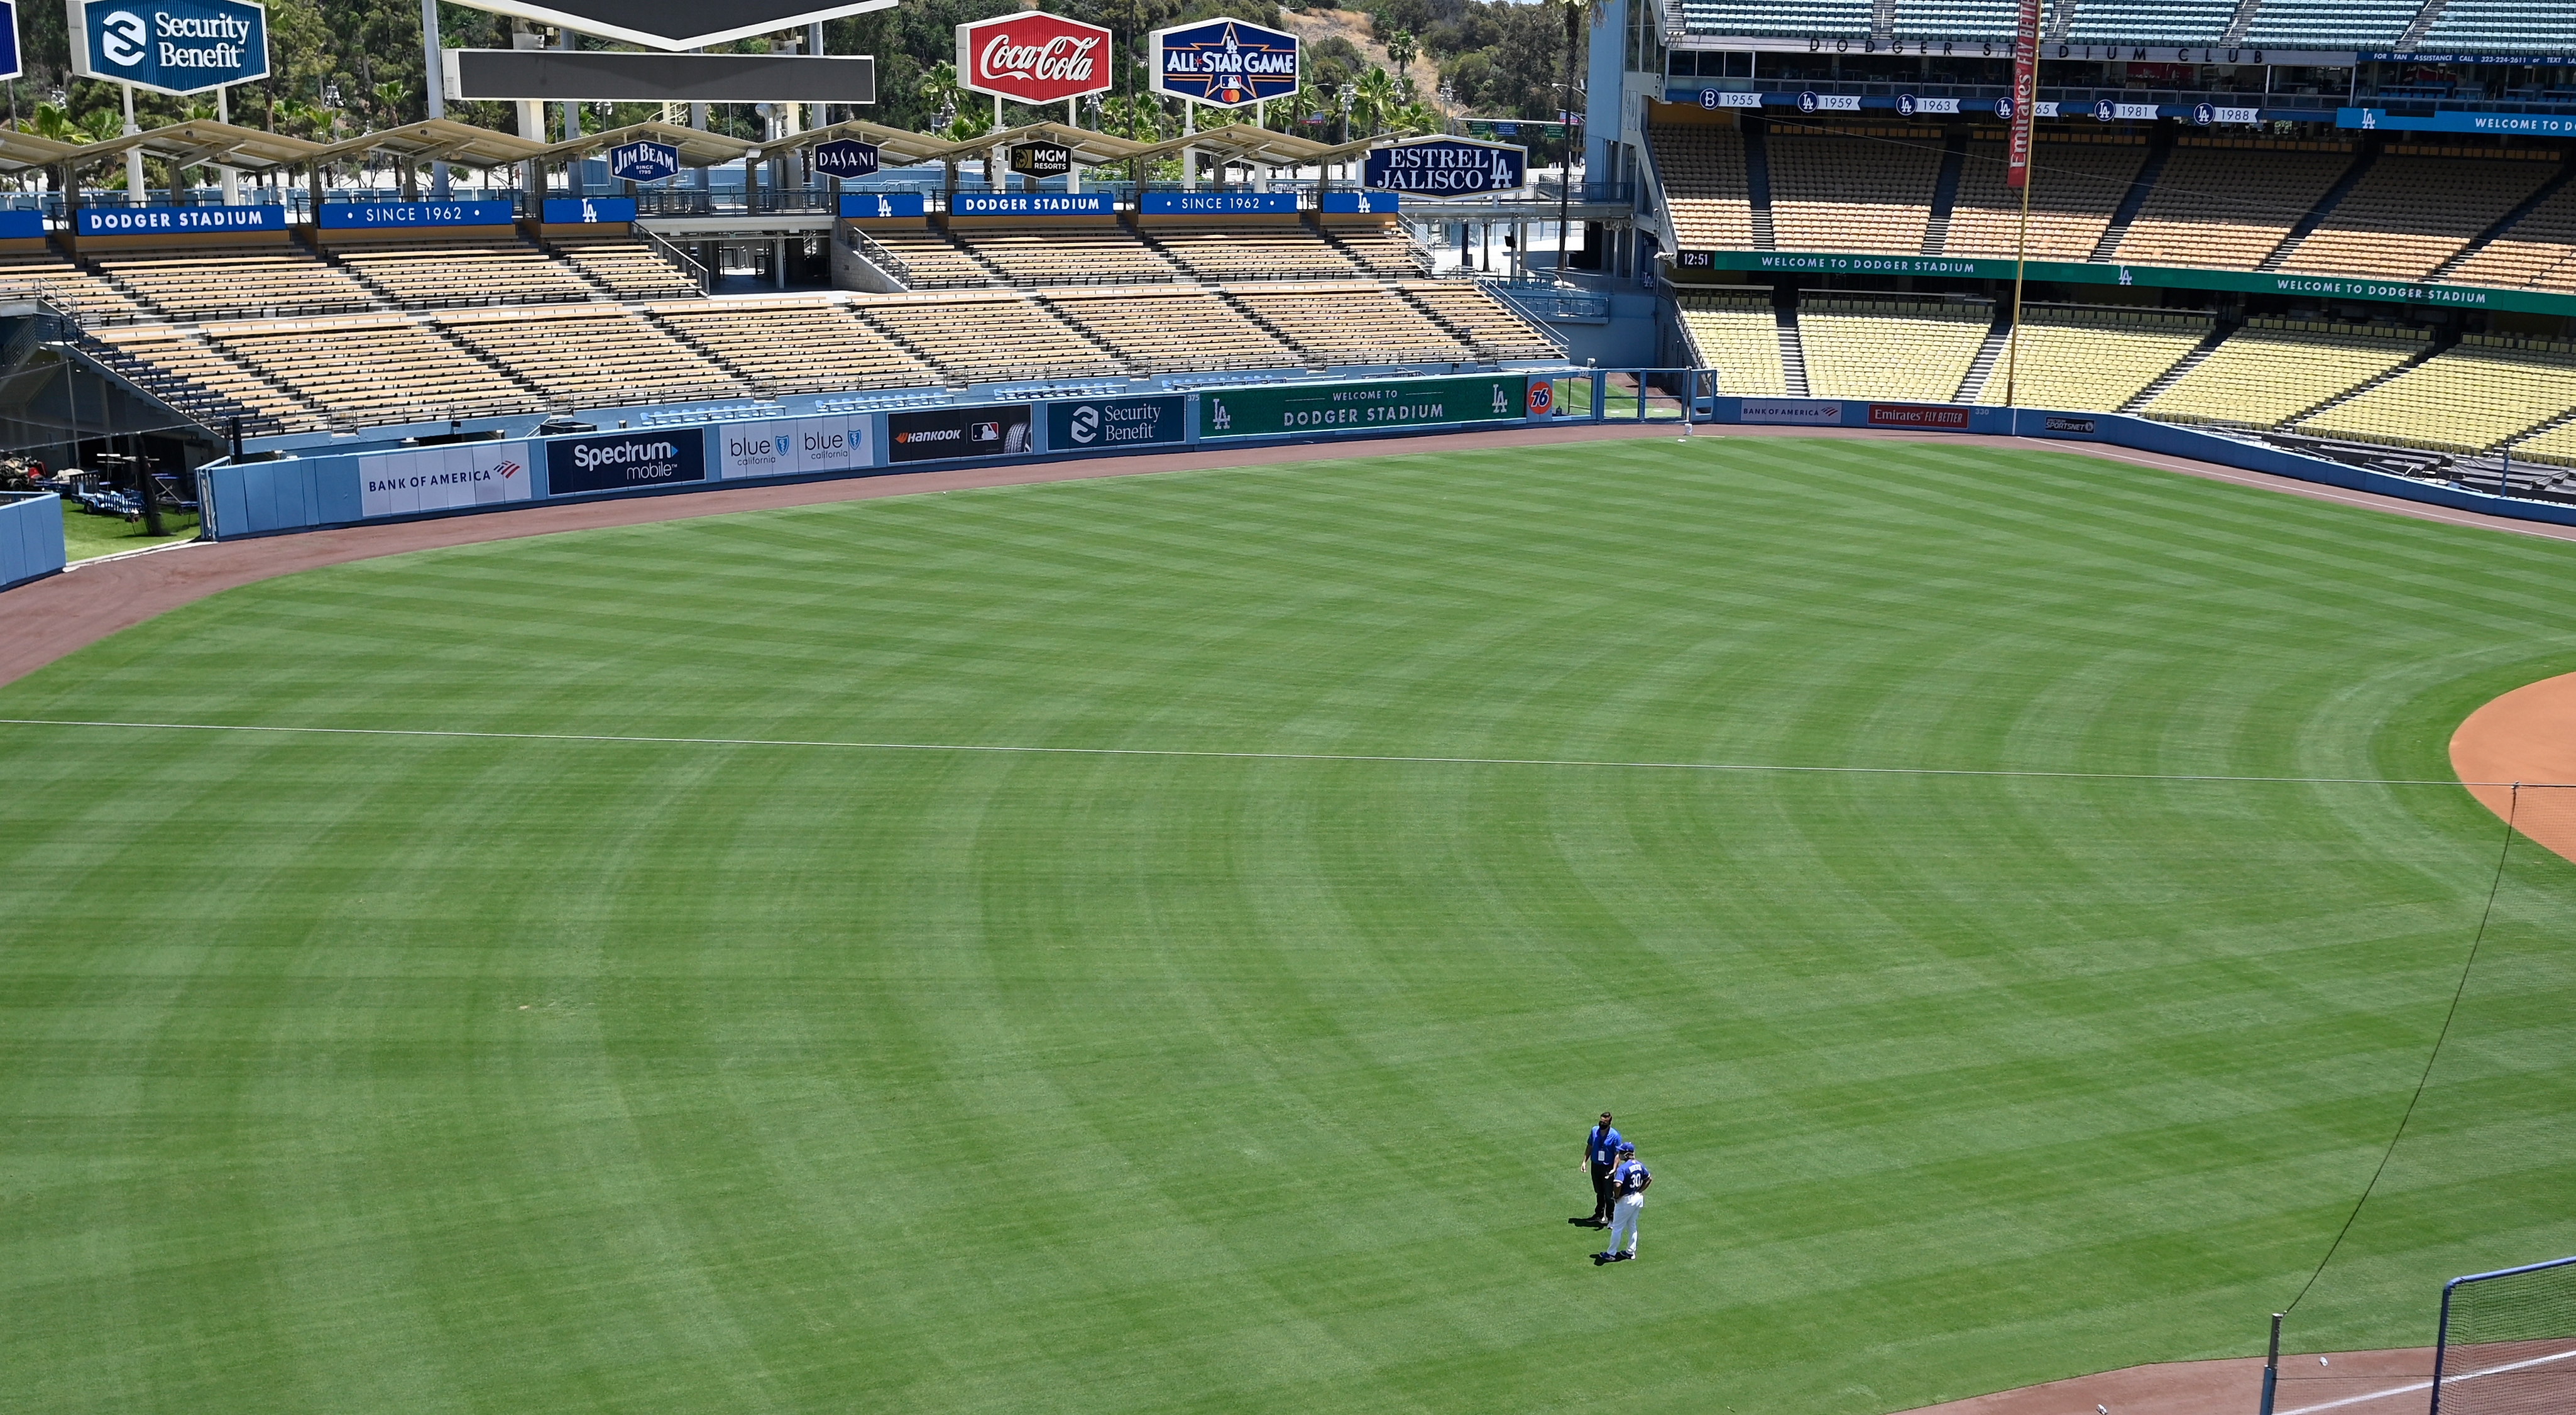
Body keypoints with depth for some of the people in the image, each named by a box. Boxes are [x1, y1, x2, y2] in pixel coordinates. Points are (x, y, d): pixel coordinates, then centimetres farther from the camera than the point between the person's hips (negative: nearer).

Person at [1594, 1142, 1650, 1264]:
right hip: (1638, 1198, 8)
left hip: (1626, 1200, -8)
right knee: (1632, 1226, 22)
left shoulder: (1623, 1168, -24)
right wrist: (1639, 1191, 13)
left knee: (1617, 1228, 6)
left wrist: (1617, 1196, -17)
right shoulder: (1639, 1166, 2)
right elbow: (1649, 1179, 14)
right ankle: (1631, 1252, 30)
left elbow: (1617, 1185, -36)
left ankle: (1611, 1254, 16)